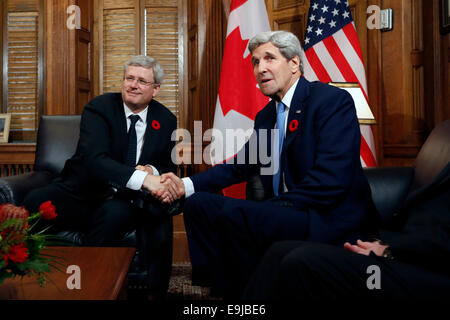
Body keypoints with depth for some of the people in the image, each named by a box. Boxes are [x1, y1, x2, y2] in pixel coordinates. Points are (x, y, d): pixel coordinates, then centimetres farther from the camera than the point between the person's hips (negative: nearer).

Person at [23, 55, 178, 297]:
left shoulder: (166, 120, 5)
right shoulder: (99, 107, -8)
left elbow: (169, 167, 11)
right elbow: (93, 159, -24)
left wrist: (152, 170, -15)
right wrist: (142, 178, -39)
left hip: (121, 202, 1)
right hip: (81, 194, -1)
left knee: (115, 213, -36)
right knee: (36, 202, -31)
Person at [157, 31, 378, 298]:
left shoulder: (334, 101, -10)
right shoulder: (266, 116, 16)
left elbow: (330, 178, -21)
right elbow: (240, 165, 17)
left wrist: (273, 207, -23)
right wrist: (187, 185, 2)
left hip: (330, 219, -8)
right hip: (283, 213, 8)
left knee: (234, 213, -29)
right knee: (199, 203, 1)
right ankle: (221, 287, 5)